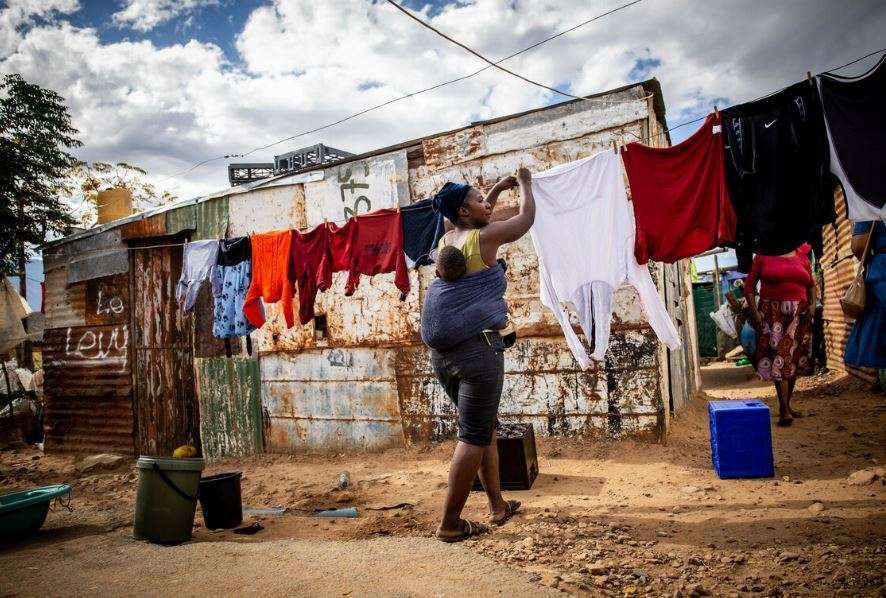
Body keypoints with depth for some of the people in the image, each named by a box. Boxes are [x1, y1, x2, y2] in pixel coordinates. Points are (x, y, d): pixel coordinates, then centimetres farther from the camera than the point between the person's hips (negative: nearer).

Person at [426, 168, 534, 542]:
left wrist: (498, 188, 38)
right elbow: (527, 217, 8)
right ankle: (450, 524, 4)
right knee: (474, 437, -1)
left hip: (442, 350, 8)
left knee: (484, 428, 18)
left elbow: (477, 218, 35)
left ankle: (498, 506, 27)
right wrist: (525, 185, 25)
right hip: (478, 347, -8)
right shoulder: (483, 238, -5)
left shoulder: (446, 241, 14)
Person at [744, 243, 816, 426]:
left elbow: (811, 284, 21)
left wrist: (813, 303, 4)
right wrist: (754, 311, -7)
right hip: (773, 313, -4)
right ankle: (784, 410, -9)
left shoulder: (801, 256, 13)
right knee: (778, 358, -10)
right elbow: (749, 285, 3)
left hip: (798, 314, 4)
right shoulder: (763, 256, 4)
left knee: (793, 360, 9)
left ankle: (786, 405, 22)